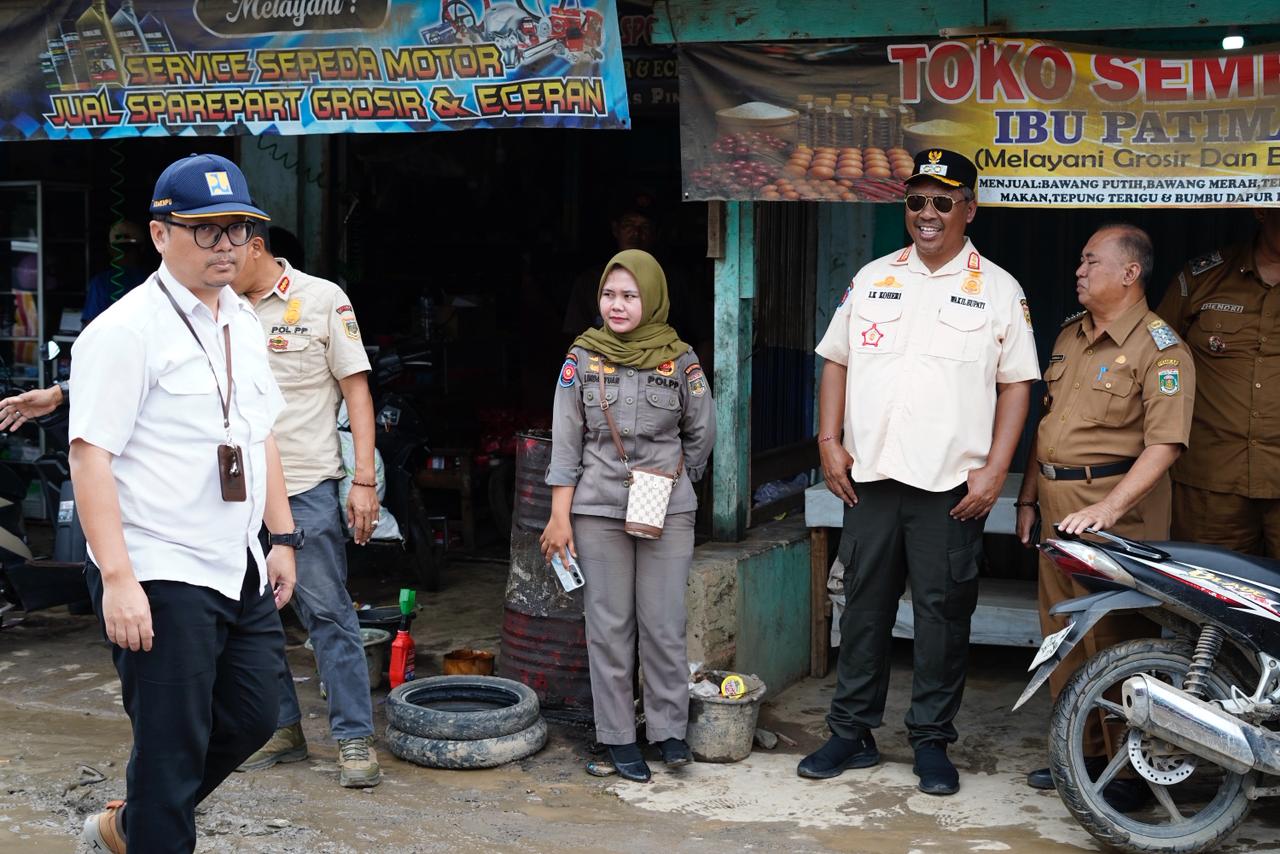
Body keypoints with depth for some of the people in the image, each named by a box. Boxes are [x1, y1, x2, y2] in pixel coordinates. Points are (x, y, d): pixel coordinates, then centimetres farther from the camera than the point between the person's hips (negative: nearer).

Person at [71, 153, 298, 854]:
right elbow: (90, 456, -18)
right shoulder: (124, 330, -13)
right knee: (172, 750, -2)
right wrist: (117, 579, -24)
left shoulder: (242, 323, 13)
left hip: (238, 567, 9)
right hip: (158, 579, -9)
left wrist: (282, 538, 17)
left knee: (252, 717, 17)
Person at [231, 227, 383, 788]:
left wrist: (364, 480, -9)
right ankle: (281, 729, 23)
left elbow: (356, 389, -2)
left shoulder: (322, 300, -2)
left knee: (327, 611, -3)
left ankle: (354, 737, 5)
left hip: (307, 487, -5)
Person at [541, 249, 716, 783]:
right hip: (598, 510, 0)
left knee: (664, 624, 1)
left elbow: (702, 433, 13)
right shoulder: (583, 359, 2)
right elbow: (566, 442, 2)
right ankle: (618, 738, 12)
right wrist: (560, 516, -2)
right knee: (609, 626, 4)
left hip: (668, 512, 0)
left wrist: (672, 474, 9)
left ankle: (670, 729, 15)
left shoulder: (680, 359, 2)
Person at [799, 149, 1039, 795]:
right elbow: (836, 361, 13)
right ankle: (852, 732, 19)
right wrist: (829, 440, 2)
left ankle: (932, 741, 15)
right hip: (870, 476, 3)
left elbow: (1016, 383, 1)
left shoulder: (999, 290, 4)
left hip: (952, 486, -2)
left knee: (943, 613, 4)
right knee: (863, 607, 9)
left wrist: (995, 469, -8)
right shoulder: (872, 278, 12)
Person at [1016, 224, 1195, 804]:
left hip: (1117, 510, -8)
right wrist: (1029, 497, 17)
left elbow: (1165, 442, -18)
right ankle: (1081, 750, 26)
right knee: (1061, 632, 13)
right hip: (1058, 507, 8)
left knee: (1114, 641, -5)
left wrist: (1111, 506, -27)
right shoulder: (1070, 335, 15)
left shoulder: (1160, 348, -10)